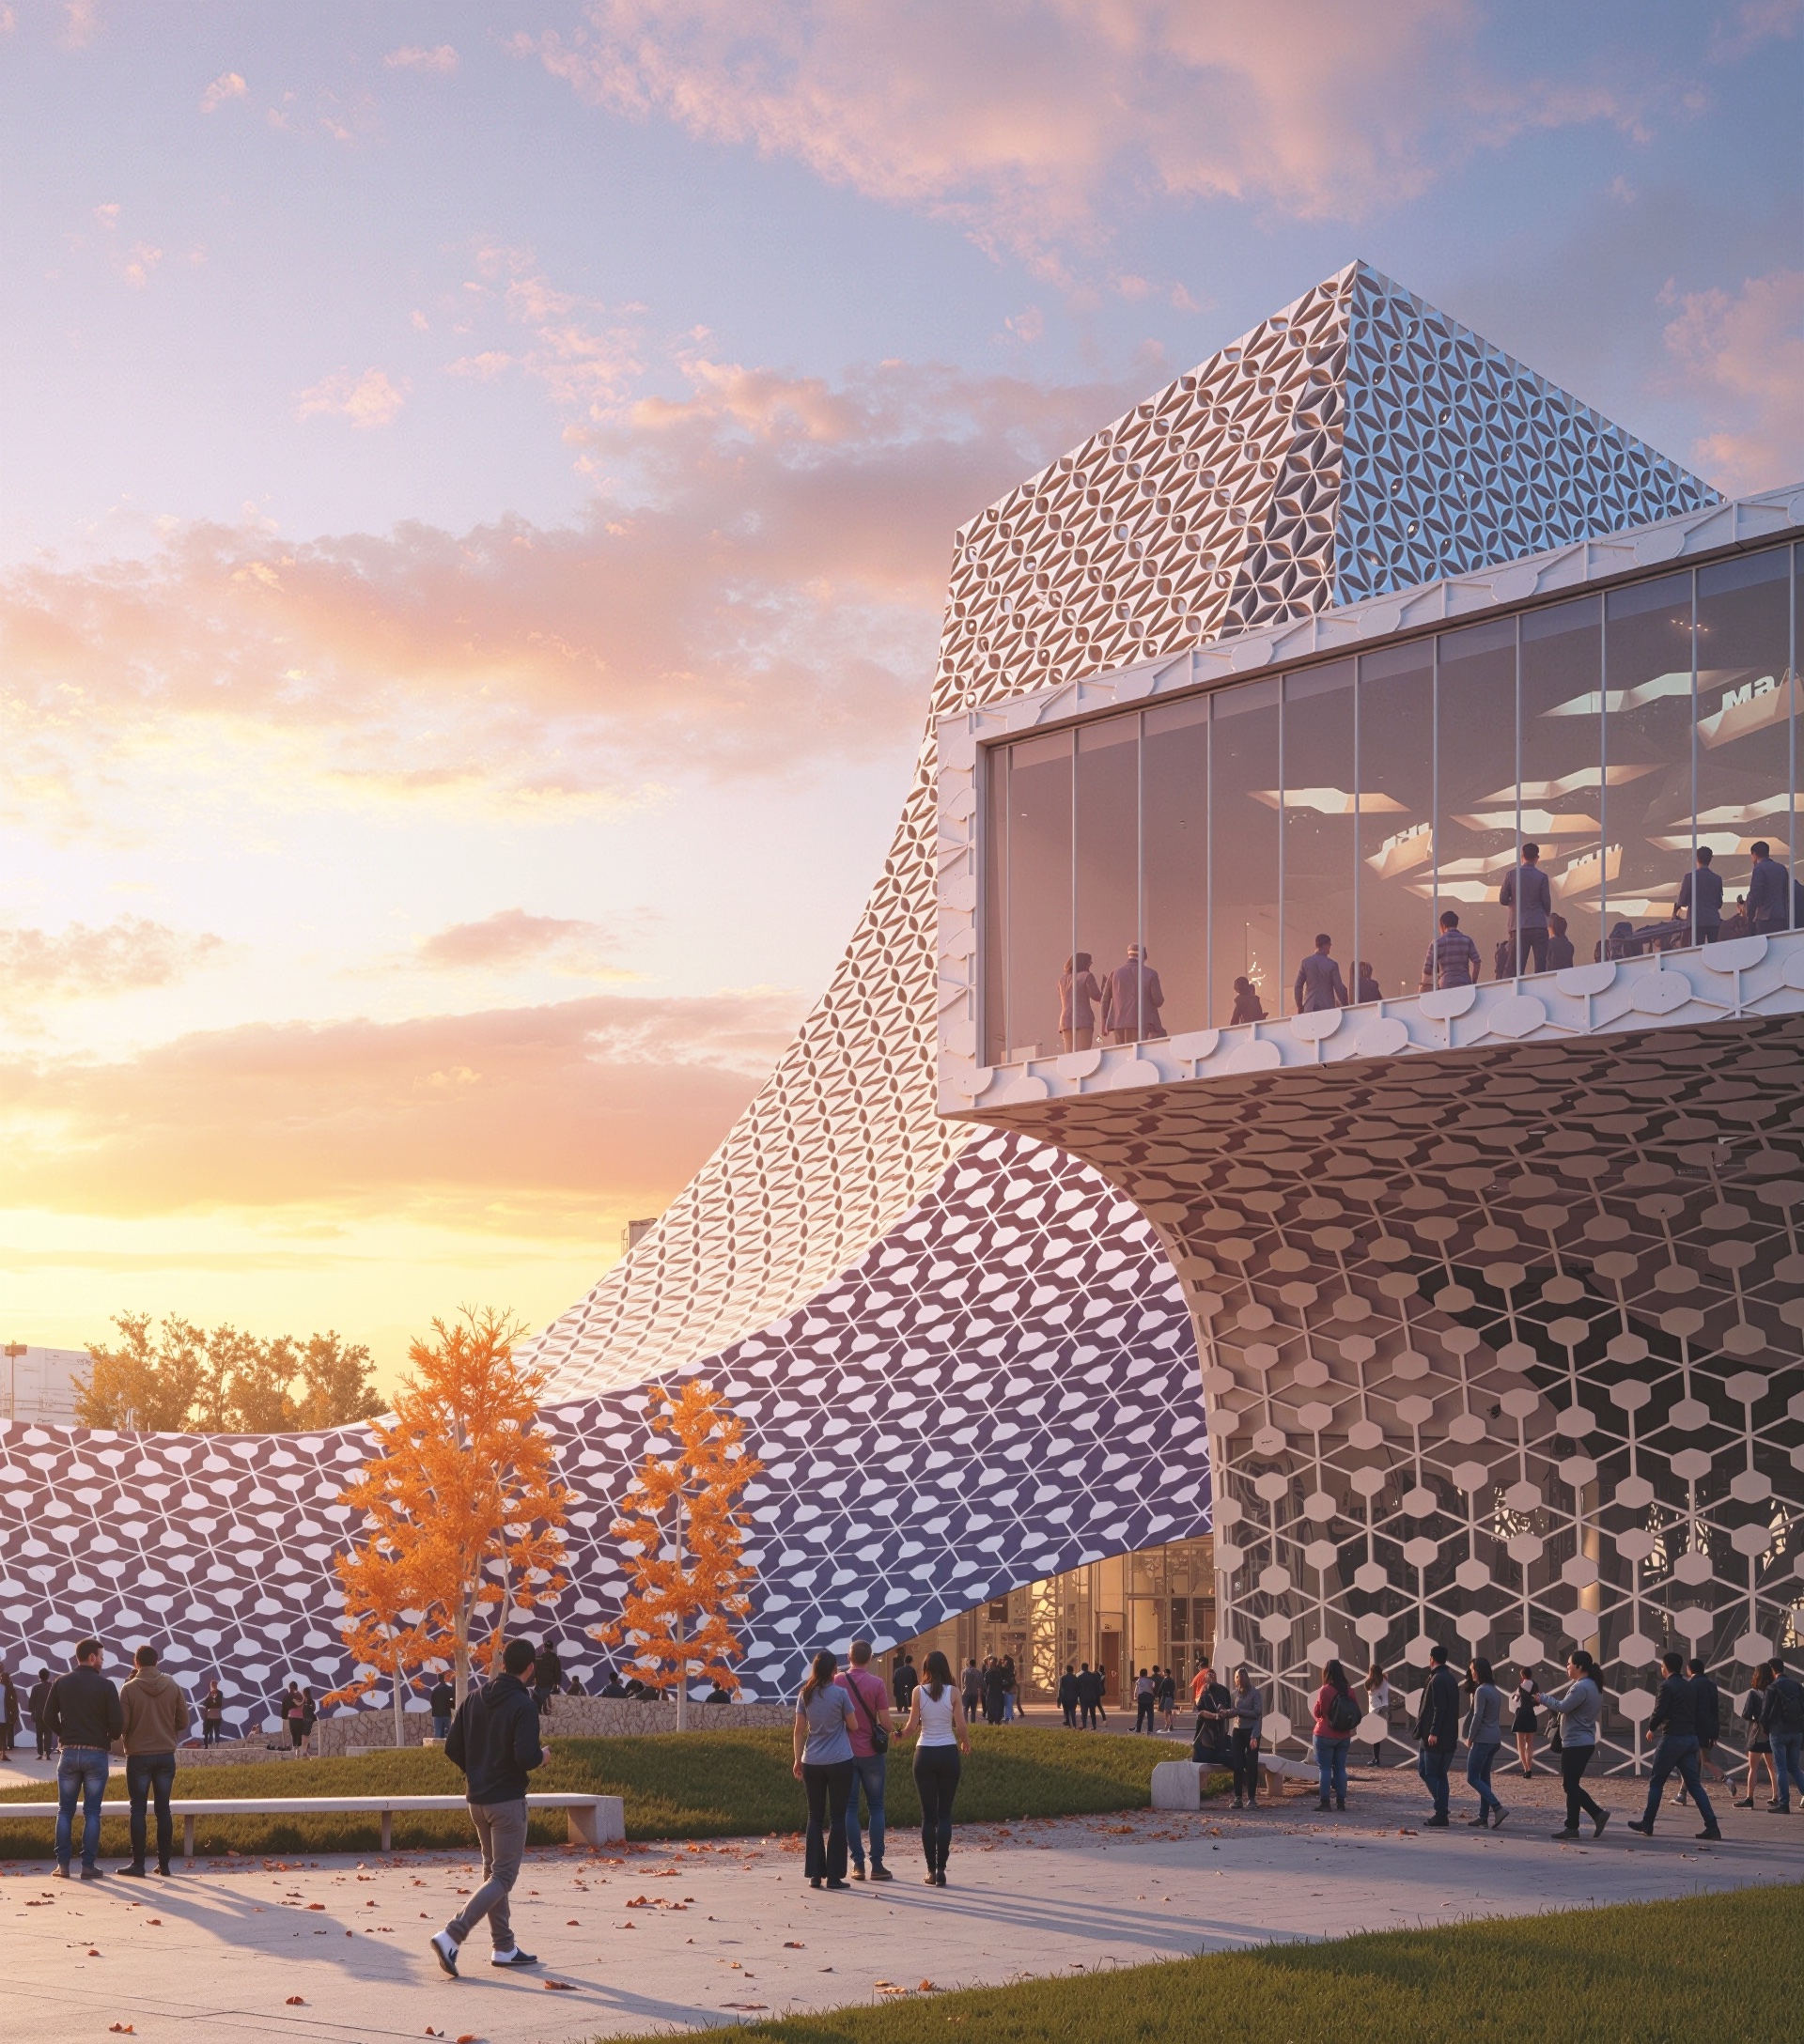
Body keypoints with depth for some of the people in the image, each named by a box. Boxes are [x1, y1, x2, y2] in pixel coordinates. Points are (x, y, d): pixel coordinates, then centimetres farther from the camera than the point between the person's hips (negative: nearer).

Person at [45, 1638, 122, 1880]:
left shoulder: (61, 1683, 2)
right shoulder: (105, 1685, -7)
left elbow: (49, 1715, 2)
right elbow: (117, 1721, -9)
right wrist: (109, 1738, 12)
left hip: (69, 1752, 2)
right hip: (96, 1754, -2)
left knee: (65, 1811, 10)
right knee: (91, 1812, 3)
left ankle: (63, 1864, 6)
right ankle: (88, 1865, 1)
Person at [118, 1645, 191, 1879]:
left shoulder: (129, 1688, -9)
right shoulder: (172, 1686, 0)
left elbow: (121, 1725, -10)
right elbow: (184, 1722, 3)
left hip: (138, 1756, -3)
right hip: (166, 1755, 3)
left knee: (138, 1809, 2)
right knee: (163, 1809, 9)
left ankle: (138, 1864, 0)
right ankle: (164, 1862, 9)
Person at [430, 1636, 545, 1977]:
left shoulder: (473, 1699, 5)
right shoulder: (524, 1705, -15)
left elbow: (452, 1749, 5)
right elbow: (527, 1757, -24)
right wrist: (542, 1757, -2)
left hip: (476, 1799, 7)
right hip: (508, 1800, -7)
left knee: (493, 1870, 19)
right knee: (502, 1878, -3)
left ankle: (503, 1946, 23)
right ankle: (451, 1936, -18)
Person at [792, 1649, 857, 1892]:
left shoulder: (805, 1695, 2)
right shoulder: (840, 1693, -7)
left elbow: (799, 1730, 3)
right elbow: (852, 1725, 0)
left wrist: (798, 1760, 10)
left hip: (812, 1763, 3)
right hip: (839, 1762, -3)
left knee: (815, 1818, 10)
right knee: (837, 1818, 3)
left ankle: (815, 1874, 8)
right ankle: (834, 1875, 2)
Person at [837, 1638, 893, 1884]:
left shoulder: (837, 1682, -3)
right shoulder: (876, 1683, -7)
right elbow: (885, 1721, -7)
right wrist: (886, 1746, 9)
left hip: (845, 1753, 1)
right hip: (871, 1753, -1)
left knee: (849, 1808, 7)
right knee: (876, 1808, 7)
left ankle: (858, 1864, 3)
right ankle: (877, 1864, 3)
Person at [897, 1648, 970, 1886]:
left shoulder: (919, 1692, -4)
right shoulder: (953, 1692, -4)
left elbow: (912, 1727, -3)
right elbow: (961, 1727, -5)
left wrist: (900, 1735, 19)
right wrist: (966, 1742, 16)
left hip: (925, 1754, 0)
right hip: (948, 1753, 0)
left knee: (928, 1815, 7)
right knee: (945, 1813, 6)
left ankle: (932, 1870, 7)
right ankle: (941, 1869, -1)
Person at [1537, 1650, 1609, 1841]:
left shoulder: (1581, 1687, -17)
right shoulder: (1591, 1686, 16)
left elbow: (1562, 1707, -20)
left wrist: (1542, 1698, -6)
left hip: (1576, 1744, -10)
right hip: (1585, 1743, 10)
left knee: (1571, 1785, -2)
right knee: (1572, 1785, 14)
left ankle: (1571, 1827, 4)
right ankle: (1598, 1814, 9)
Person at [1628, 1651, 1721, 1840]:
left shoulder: (1667, 1686, -10)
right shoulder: (1691, 1686, 12)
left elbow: (1659, 1713, -14)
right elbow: (1697, 1712, 12)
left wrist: (1651, 1728, 4)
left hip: (1672, 1738, -7)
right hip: (1691, 1738, 7)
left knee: (1656, 1782, 5)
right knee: (1694, 1784, 5)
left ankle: (1647, 1823, 11)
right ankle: (1711, 1826, -5)